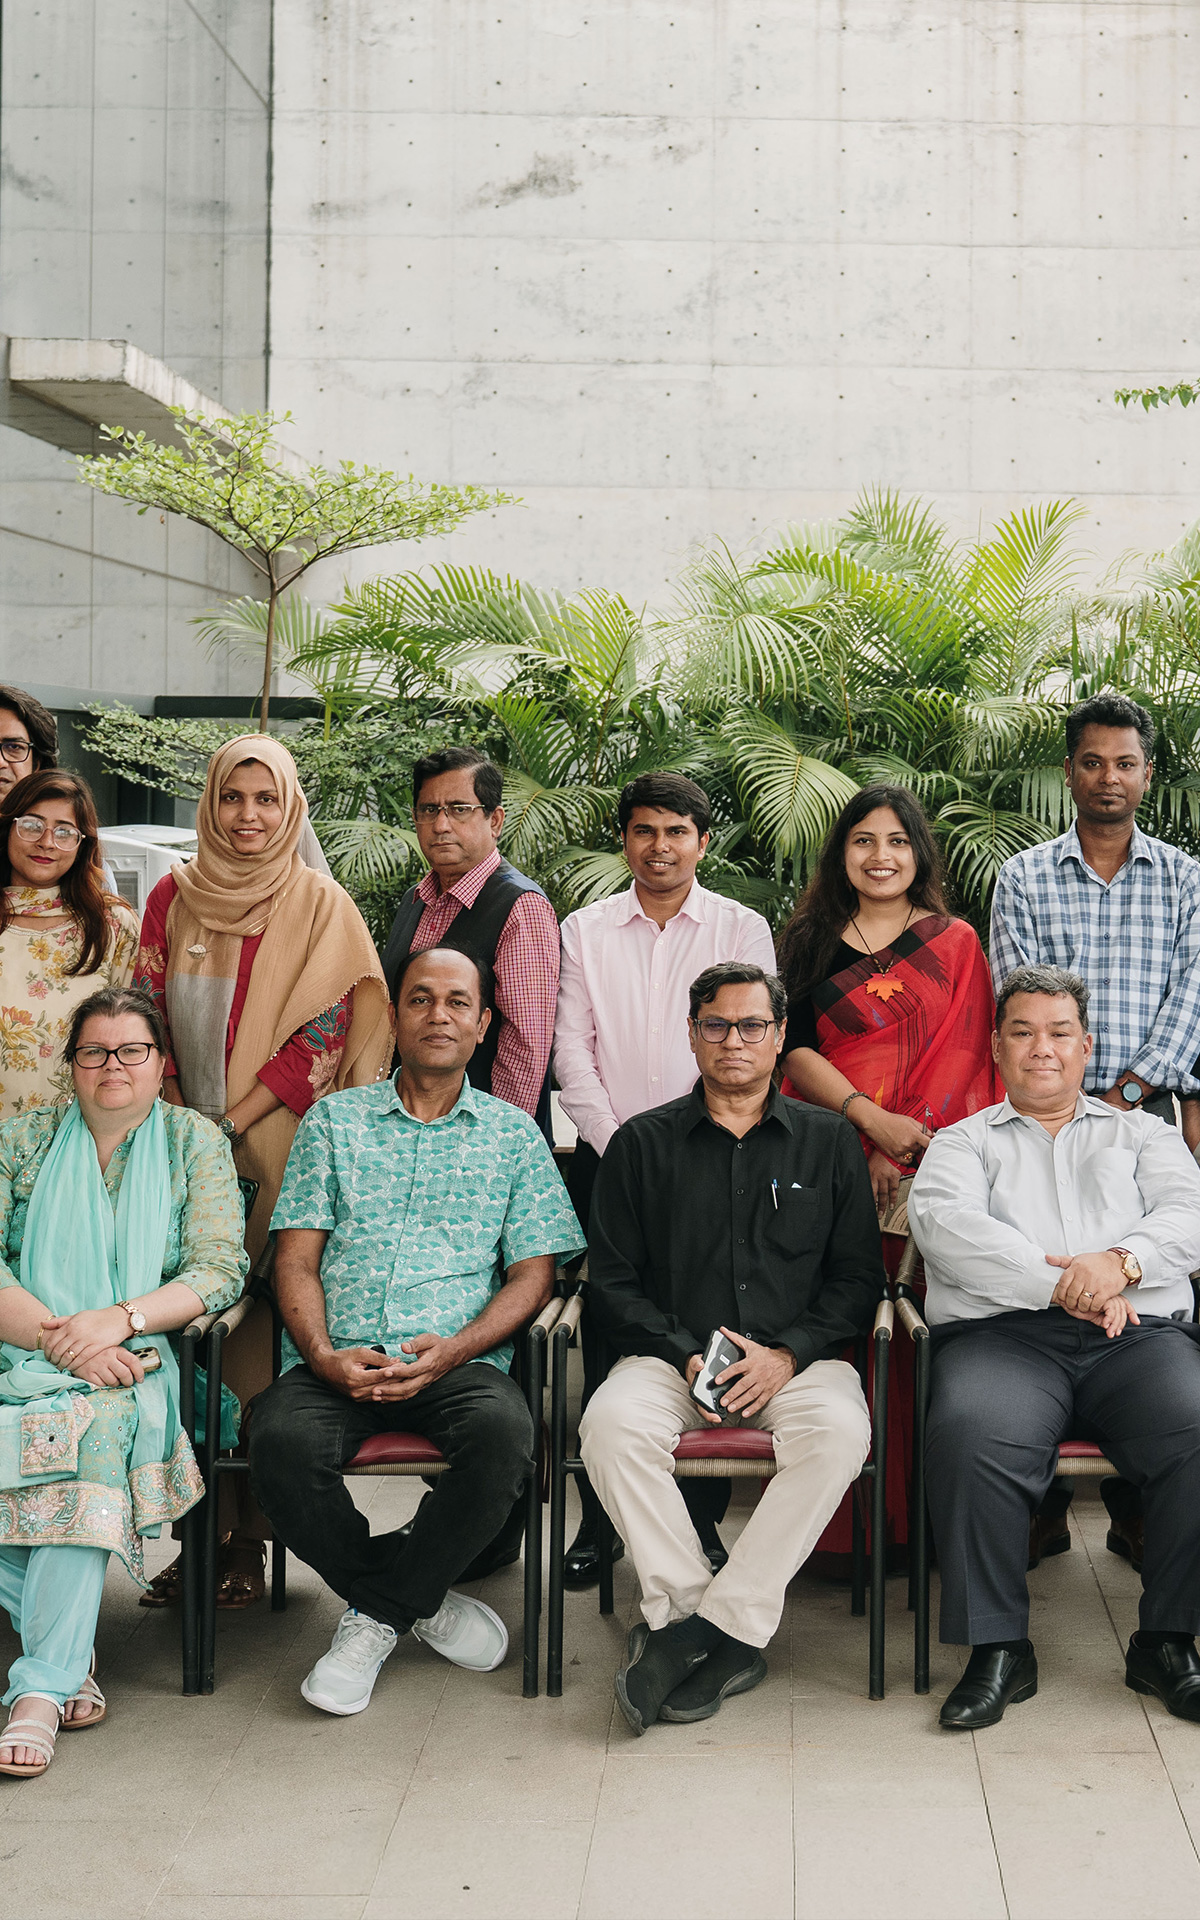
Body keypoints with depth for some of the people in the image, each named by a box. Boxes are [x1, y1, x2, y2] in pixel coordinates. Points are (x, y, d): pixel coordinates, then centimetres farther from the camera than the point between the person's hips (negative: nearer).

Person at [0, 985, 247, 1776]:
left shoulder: (194, 1141, 11)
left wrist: (119, 1318, -15)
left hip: (133, 1362, -2)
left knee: (94, 1423, -35)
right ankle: (71, 1648, -14)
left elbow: (220, 1269, 1)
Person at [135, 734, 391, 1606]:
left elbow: (324, 1035, -6)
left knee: (264, 1333, -5)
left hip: (277, 1149, -3)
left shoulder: (321, 905, 0)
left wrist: (236, 1121, -11)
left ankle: (252, 1534, 3)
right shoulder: (174, 897, 11)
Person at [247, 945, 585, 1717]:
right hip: (336, 1364, 1)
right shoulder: (334, 1120, 16)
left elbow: (532, 1275, 7)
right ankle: (425, 1601, -7)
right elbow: (296, 1258, 9)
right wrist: (325, 1356, -11)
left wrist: (453, 1350, -11)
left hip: (460, 1362, 0)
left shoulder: (513, 1134, 15)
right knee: (283, 1444, -32)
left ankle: (376, 1615, -10)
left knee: (503, 1436, -34)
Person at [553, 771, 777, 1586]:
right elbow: (571, 1047, 5)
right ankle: (600, 1518, 9)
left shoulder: (743, 930, 6)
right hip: (606, 1158, 1)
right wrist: (618, 1148, -5)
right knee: (607, 1341, 0)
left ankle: (700, 1519, 7)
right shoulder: (585, 931, 9)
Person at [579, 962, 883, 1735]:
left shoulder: (829, 1141, 12)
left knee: (839, 1429, -33)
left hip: (799, 1356, 0)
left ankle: (715, 1621, -25)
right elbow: (614, 1281, 7)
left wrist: (787, 1355, -10)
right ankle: (725, 1639, -24)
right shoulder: (644, 1143, 11)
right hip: (672, 1354, 0)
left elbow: (858, 1278, 7)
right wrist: (686, 1354, -9)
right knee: (613, 1422, -31)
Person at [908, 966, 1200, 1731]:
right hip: (1001, 1333, -1)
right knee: (972, 1437, -34)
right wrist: (1061, 1285, -10)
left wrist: (1121, 1263, -13)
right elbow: (946, 1224, 0)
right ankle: (999, 1649, -20)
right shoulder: (963, 1142, 22)